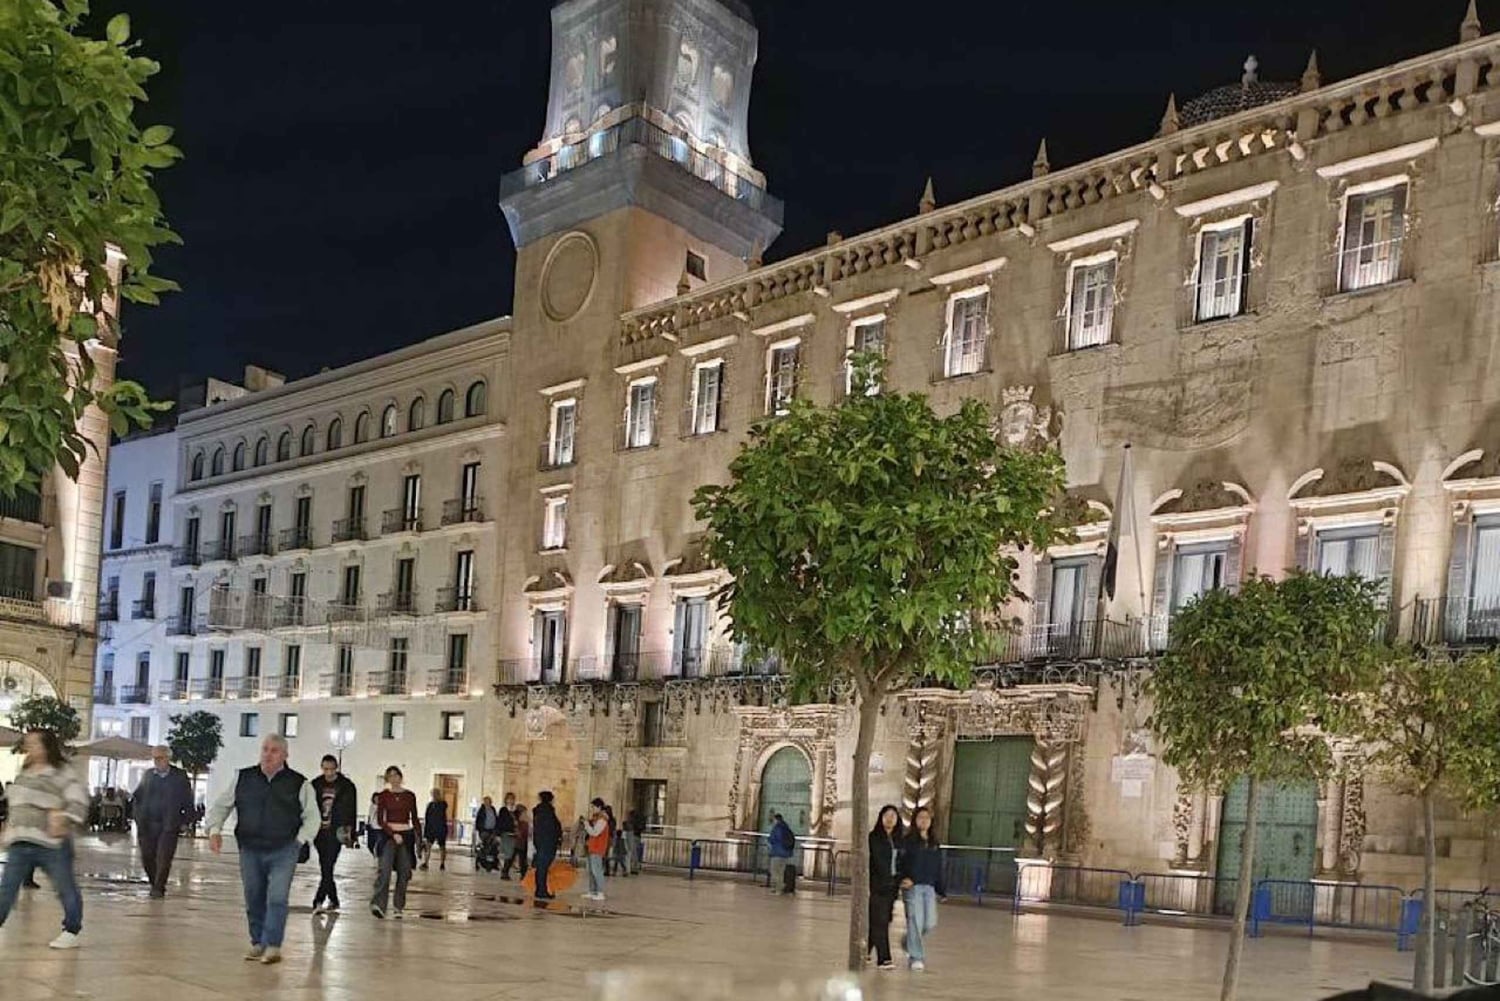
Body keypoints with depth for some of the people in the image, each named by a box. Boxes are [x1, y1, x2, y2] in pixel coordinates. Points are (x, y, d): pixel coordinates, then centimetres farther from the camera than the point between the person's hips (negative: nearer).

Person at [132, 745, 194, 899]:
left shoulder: (180, 776, 0)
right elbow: (138, 797, 16)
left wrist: (184, 822, -4)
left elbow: (188, 801, 2)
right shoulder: (148, 775, 9)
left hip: (169, 826, -3)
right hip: (147, 825, 4)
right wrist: (139, 819, 7)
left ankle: (159, 888, 2)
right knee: (147, 857, 6)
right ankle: (155, 884, 24)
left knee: (163, 858, -7)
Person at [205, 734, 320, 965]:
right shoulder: (243, 778, 5)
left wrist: (300, 841, -5)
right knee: (253, 900, 10)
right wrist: (215, 830, 0)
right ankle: (257, 943, 22)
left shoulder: (299, 784, -1)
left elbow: (312, 818, 5)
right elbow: (221, 806, 14)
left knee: (277, 898, -11)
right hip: (250, 850, 3)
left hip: (283, 852, -3)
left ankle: (272, 946, -5)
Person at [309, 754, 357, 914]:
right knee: (325, 869, 10)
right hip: (320, 831, 4)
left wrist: (349, 832, -7)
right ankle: (333, 900, 22)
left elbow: (351, 811, 0)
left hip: (336, 832, -4)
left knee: (328, 867, -13)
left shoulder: (347, 786, 0)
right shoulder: (315, 785, 7)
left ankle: (318, 901, -17)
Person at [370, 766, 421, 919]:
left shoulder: (409, 796, 7)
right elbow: (380, 819, -4)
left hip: (406, 835, 2)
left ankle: (399, 907, 12)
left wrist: (419, 837, 7)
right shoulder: (384, 795, 1)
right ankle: (378, 904, -25)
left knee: (403, 873, 3)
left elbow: (415, 819, 12)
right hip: (388, 835, -2)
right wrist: (393, 834, -15)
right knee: (385, 869, -19)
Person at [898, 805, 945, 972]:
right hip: (912, 886, -5)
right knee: (915, 921, -6)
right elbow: (901, 863, -7)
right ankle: (916, 957, 3)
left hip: (929, 887, 5)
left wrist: (941, 890, 13)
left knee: (930, 923, 1)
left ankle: (909, 943, 28)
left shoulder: (935, 844, 14)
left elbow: (939, 868, 16)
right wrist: (906, 880, -23)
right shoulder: (908, 841, -1)